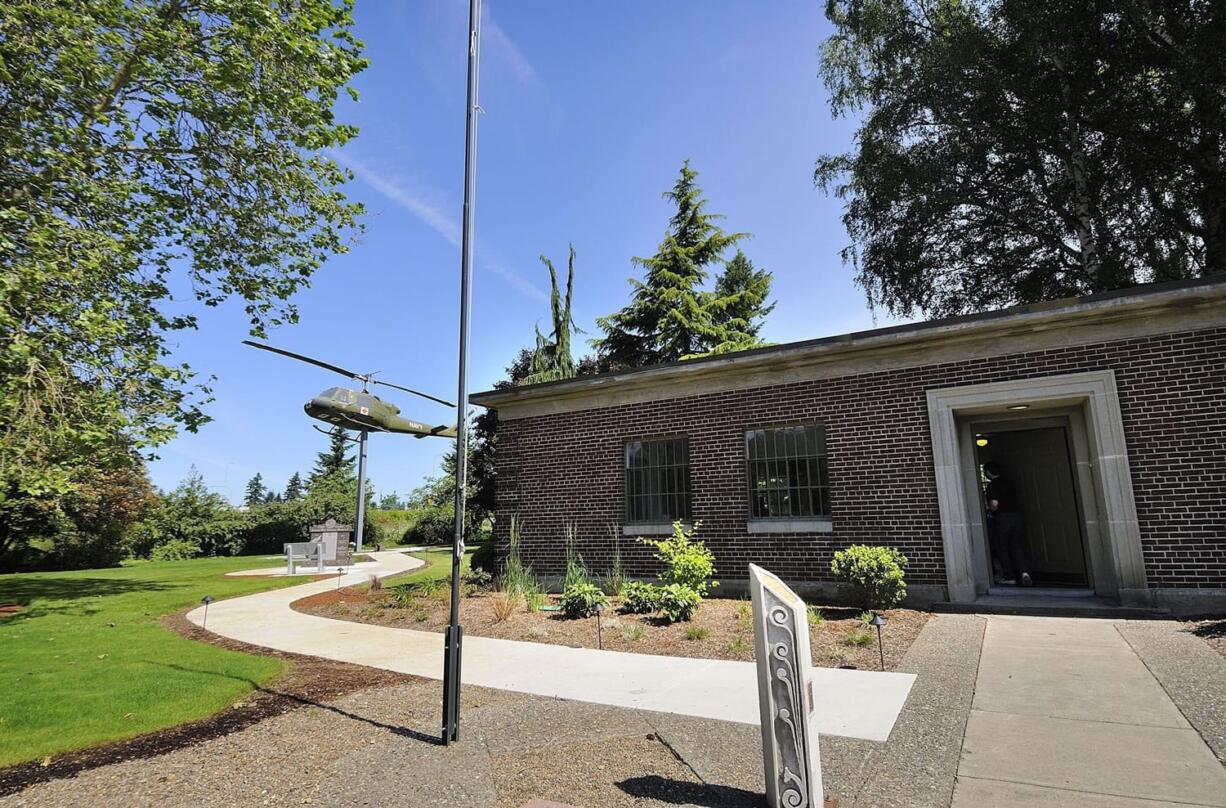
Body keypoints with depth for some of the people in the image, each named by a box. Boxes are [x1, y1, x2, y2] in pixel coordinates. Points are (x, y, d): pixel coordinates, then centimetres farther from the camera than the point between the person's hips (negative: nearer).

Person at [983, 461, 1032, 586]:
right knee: (1018, 547, 8)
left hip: (1001, 518, -6)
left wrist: (990, 511, -4)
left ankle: (1009, 577, 10)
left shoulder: (991, 486, -12)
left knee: (1002, 549, 6)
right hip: (1016, 516, 6)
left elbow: (994, 504, -23)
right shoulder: (1008, 482, 11)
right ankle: (1024, 571, -12)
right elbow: (1018, 501, 18)